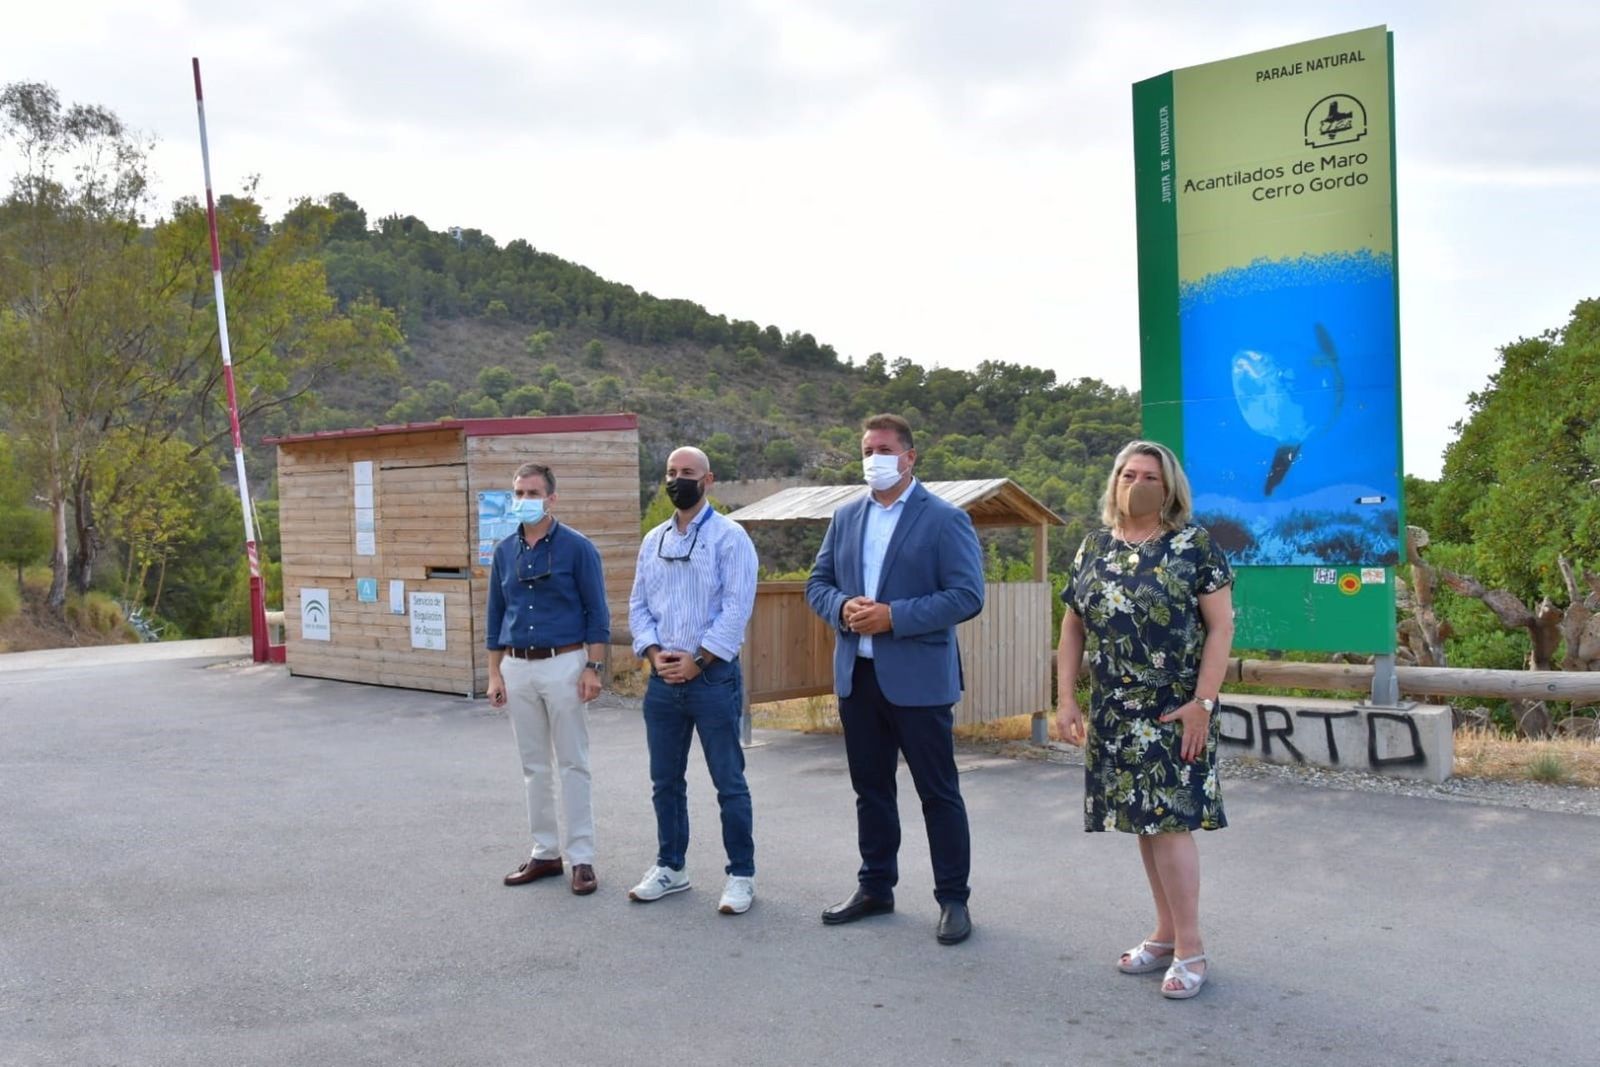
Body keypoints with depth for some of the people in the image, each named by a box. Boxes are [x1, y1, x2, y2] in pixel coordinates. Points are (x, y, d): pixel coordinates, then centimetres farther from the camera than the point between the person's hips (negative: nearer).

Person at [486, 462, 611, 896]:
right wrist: (494, 673, 8)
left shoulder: (577, 547, -6)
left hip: (563, 665, -5)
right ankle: (545, 852, 21)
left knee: (573, 765, 0)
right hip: (517, 668, 5)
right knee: (534, 766, 11)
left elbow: (597, 612, -6)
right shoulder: (505, 551, 8)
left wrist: (593, 668, -12)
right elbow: (495, 615, 13)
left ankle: (581, 856, 6)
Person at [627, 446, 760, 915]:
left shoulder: (729, 536, -5)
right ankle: (670, 867, 27)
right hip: (663, 678, 6)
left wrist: (697, 660, -14)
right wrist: (655, 654, -5)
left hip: (713, 676, -6)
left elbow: (736, 607, -12)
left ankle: (741, 875, 9)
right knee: (665, 781, 14)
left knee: (729, 782, 0)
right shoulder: (653, 540, 13)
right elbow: (638, 604, 11)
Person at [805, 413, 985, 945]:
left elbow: (967, 596, -13)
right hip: (856, 675, 6)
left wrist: (893, 616, -20)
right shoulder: (845, 517, 11)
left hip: (918, 678, -5)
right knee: (871, 787, 15)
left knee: (938, 792, 2)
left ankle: (953, 899, 13)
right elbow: (817, 582, 13)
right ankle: (875, 887, 28)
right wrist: (842, 607, -9)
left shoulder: (945, 519, -6)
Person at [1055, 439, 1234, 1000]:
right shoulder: (1094, 548, 8)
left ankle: (1189, 949, 2)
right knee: (1144, 820, 10)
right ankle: (1166, 934, 22)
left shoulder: (1194, 544, -5)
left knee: (1170, 819, -8)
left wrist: (1202, 702, -15)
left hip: (1175, 710, -5)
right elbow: (1073, 627, 11)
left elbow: (1221, 625, -8)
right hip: (1114, 712, 5)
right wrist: (1066, 699, 4)